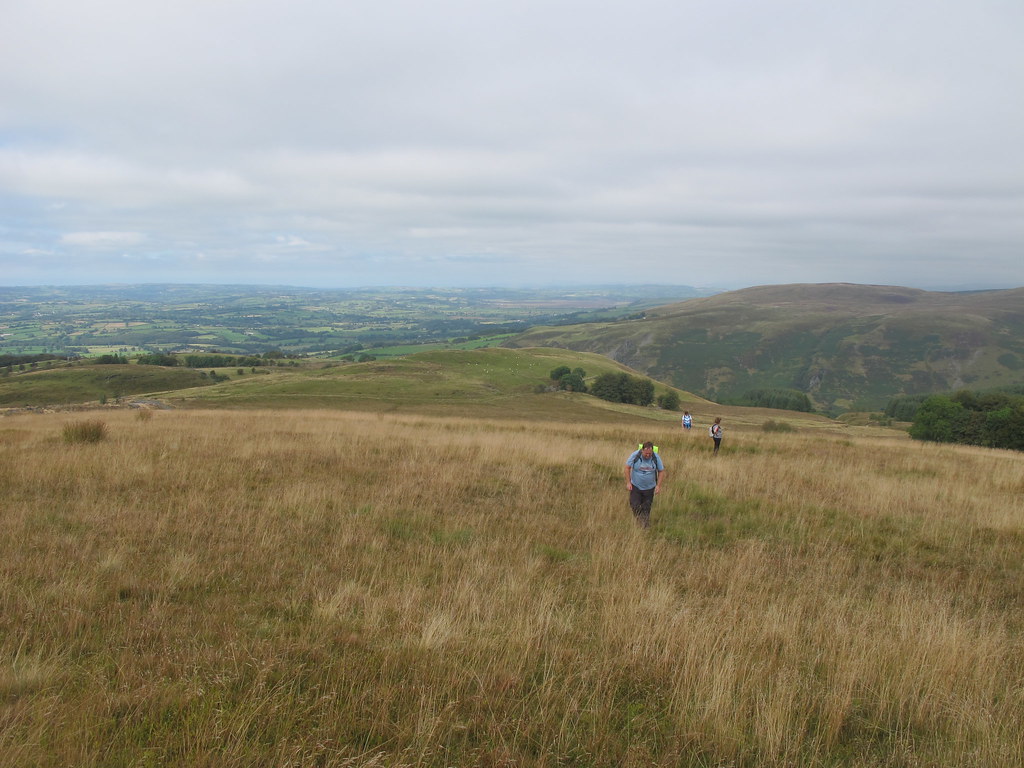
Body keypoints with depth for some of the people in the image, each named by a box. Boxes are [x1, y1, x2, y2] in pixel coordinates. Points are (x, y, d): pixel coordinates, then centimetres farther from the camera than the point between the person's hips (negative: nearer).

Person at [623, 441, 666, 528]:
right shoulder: (635, 455, -16)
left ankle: (645, 524, 23)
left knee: (646, 508, 6)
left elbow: (661, 471, 0)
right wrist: (628, 482, -9)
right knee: (634, 506, -5)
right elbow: (627, 468, -6)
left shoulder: (656, 457, -12)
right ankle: (638, 519, 20)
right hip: (635, 486, -1)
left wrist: (658, 485, -6)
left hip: (649, 488, 1)